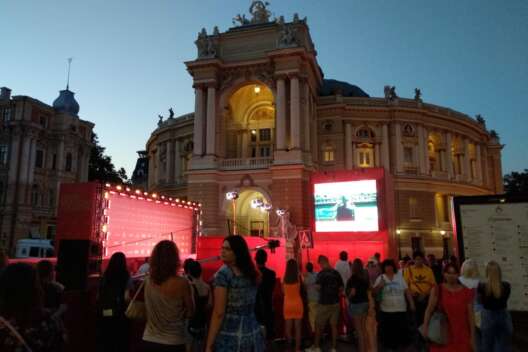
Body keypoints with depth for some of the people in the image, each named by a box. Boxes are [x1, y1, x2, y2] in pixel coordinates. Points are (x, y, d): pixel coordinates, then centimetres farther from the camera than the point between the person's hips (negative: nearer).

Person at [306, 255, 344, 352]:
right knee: (334, 325, 9)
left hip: (324, 303, -4)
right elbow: (341, 288, 5)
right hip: (335, 303, 4)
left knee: (319, 326, 9)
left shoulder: (321, 273, -13)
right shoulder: (336, 273, 2)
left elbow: (318, 287, -20)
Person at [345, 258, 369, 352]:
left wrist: (348, 297, -5)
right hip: (365, 302, 8)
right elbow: (367, 289, 13)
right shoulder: (365, 276, 5)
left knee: (359, 329, 0)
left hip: (356, 303, -8)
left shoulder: (354, 276, -18)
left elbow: (353, 292, -22)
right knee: (364, 328, 16)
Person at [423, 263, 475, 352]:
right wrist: (425, 326, -19)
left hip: (461, 336, 1)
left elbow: (470, 316, 5)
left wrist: (472, 337, 5)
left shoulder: (466, 292, 3)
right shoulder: (437, 290, -1)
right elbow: (429, 308, -8)